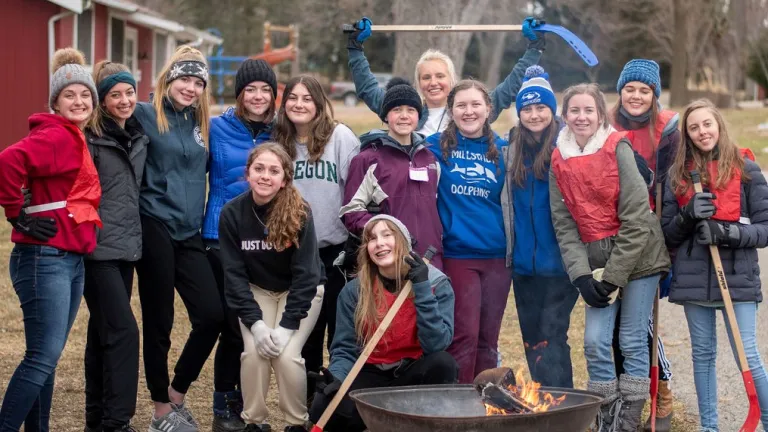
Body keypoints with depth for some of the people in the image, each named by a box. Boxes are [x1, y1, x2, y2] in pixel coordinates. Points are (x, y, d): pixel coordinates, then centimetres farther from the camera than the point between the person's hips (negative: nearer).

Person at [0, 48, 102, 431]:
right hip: (45, 258, -9)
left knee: (47, 355, 13)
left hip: (72, 259, 9)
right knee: (43, 356, -11)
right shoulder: (54, 136, -13)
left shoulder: (77, 140, 16)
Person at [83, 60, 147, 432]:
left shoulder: (138, 135, 11)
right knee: (123, 330, -12)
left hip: (126, 246, 7)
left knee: (103, 332, 12)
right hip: (97, 248, -7)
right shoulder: (89, 137, -12)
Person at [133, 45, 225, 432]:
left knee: (211, 314, -4)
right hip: (155, 228, -5)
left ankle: (176, 394, 16)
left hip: (190, 232, 5)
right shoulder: (145, 115, -3)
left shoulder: (202, 125, 13)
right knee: (158, 321, 2)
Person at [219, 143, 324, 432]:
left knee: (287, 354, -21)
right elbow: (234, 273, -14)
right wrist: (255, 321, -23)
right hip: (257, 290, 2)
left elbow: (305, 274, -20)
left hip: (301, 292, -2)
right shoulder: (232, 213, -17)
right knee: (253, 351, -20)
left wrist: (287, 325, -26)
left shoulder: (300, 213, -23)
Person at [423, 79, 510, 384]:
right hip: (457, 254, -3)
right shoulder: (437, 147, 0)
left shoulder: (502, 151, 8)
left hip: (497, 256, 3)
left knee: (488, 338, 8)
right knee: (464, 335, -7)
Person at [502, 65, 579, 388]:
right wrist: (510, 249, 16)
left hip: (559, 261, -5)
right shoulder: (511, 150, 11)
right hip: (523, 262, 6)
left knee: (552, 335, -9)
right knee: (531, 337, 10)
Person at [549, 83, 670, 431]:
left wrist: (614, 276, -14)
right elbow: (564, 224, 3)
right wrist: (581, 274, -9)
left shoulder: (618, 149, -10)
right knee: (595, 341, -5)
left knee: (633, 341, 0)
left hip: (637, 256, -4)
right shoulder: (559, 161, 4)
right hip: (596, 260, 4)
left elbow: (636, 218, -13)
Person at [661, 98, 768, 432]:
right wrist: (687, 216, -11)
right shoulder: (678, 174, 9)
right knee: (703, 354, 11)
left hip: (738, 277, -3)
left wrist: (729, 233, -16)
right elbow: (668, 234, 9)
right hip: (694, 277, 3)